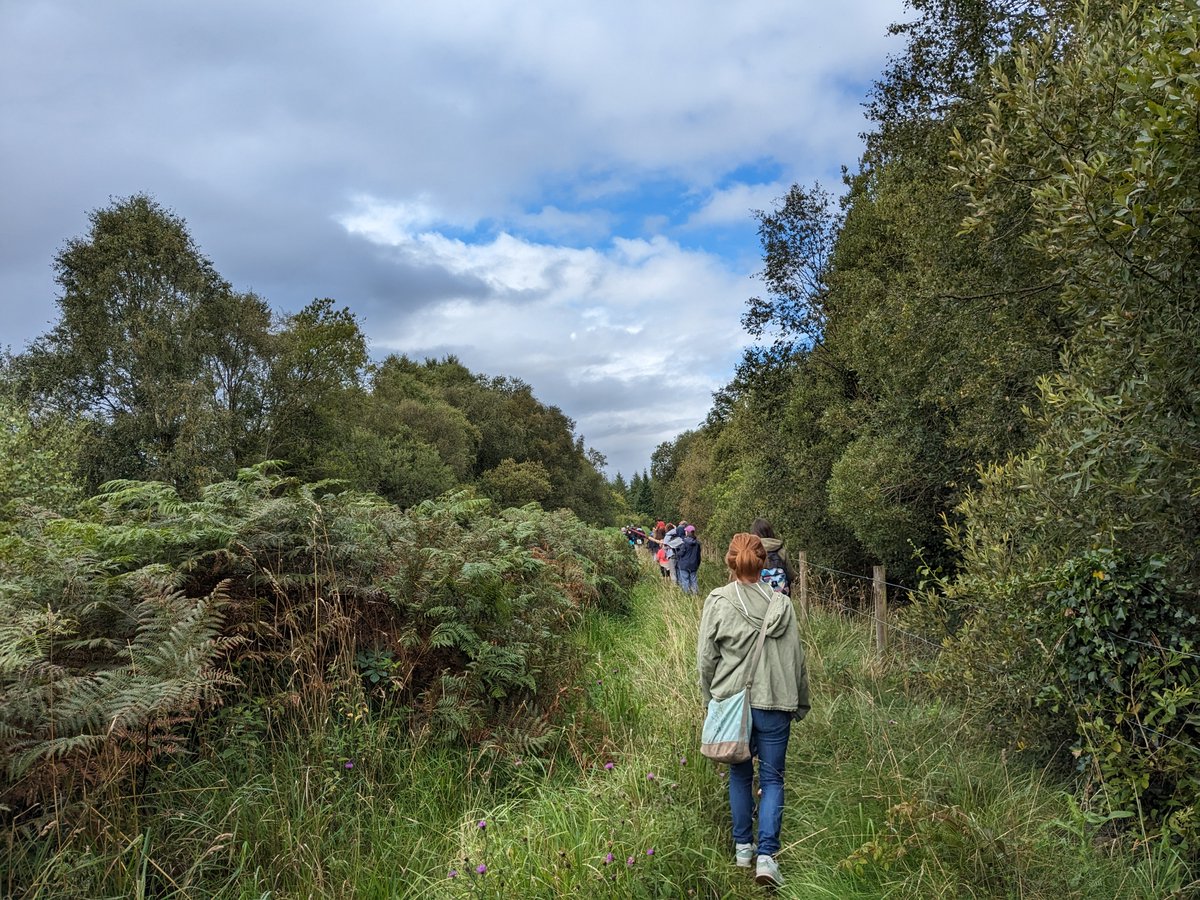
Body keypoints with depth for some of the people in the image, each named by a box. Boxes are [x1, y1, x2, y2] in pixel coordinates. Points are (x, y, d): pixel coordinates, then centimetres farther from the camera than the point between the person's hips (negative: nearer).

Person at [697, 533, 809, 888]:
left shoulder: (717, 602, -9)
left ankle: (742, 847, 29)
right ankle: (766, 855, 2)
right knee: (772, 779, 10)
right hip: (774, 703, 0)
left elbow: (706, 659, -4)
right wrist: (799, 704, 13)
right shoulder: (781, 604, -6)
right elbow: (796, 659, 1)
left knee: (740, 775, 18)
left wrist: (711, 699, 11)